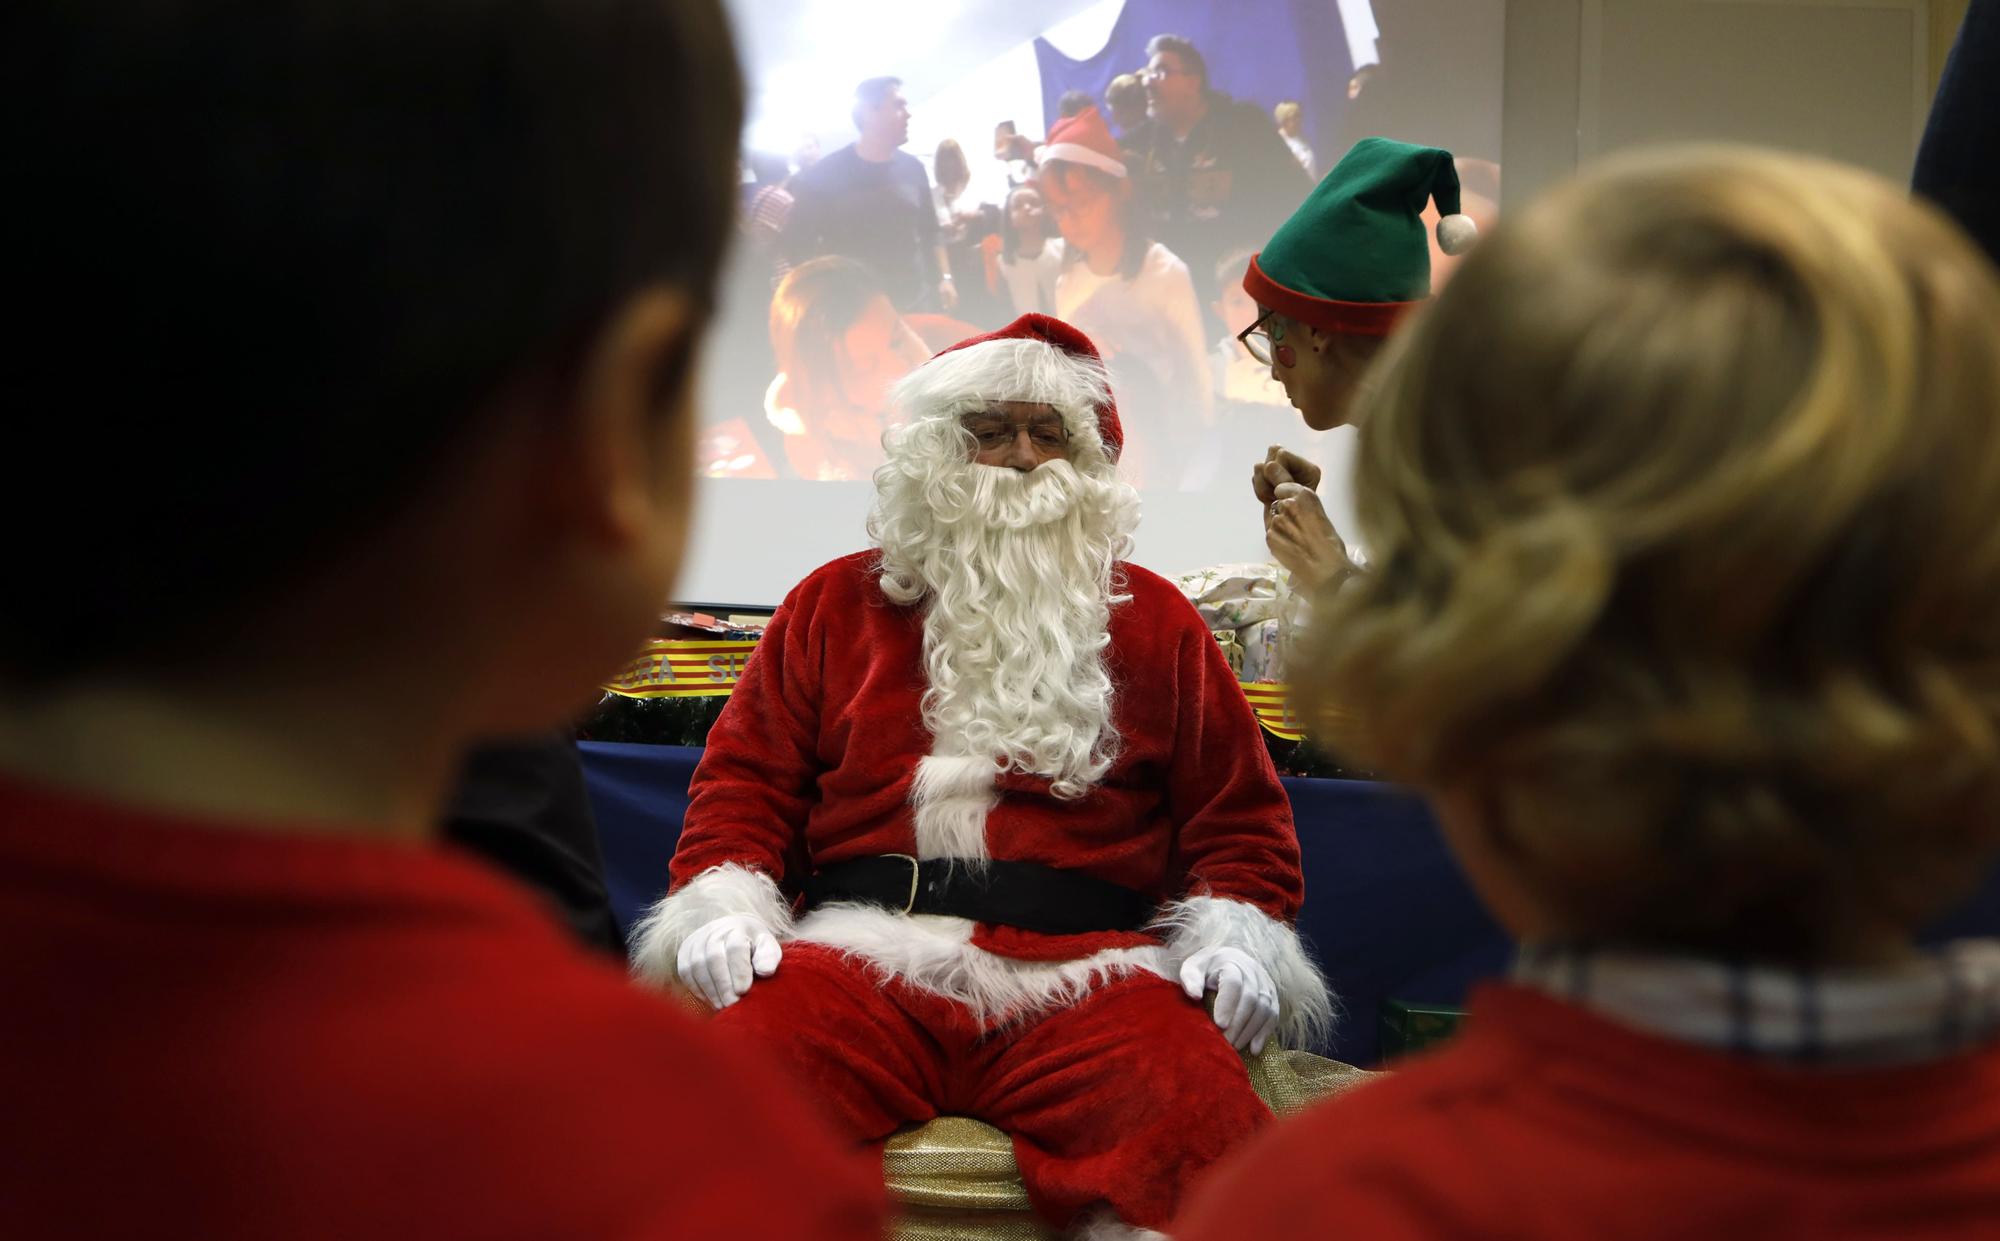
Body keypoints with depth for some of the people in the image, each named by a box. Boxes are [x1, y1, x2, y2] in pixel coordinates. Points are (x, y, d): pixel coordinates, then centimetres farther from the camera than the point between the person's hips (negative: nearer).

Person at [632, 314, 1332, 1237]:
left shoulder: (1154, 621, 21)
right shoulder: (837, 605, 21)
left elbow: (1238, 816, 18)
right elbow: (745, 780, 17)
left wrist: (1241, 933, 0)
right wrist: (722, 905, -1)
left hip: (1086, 967, 0)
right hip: (861, 955, 1)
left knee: (1189, 1126, -32)